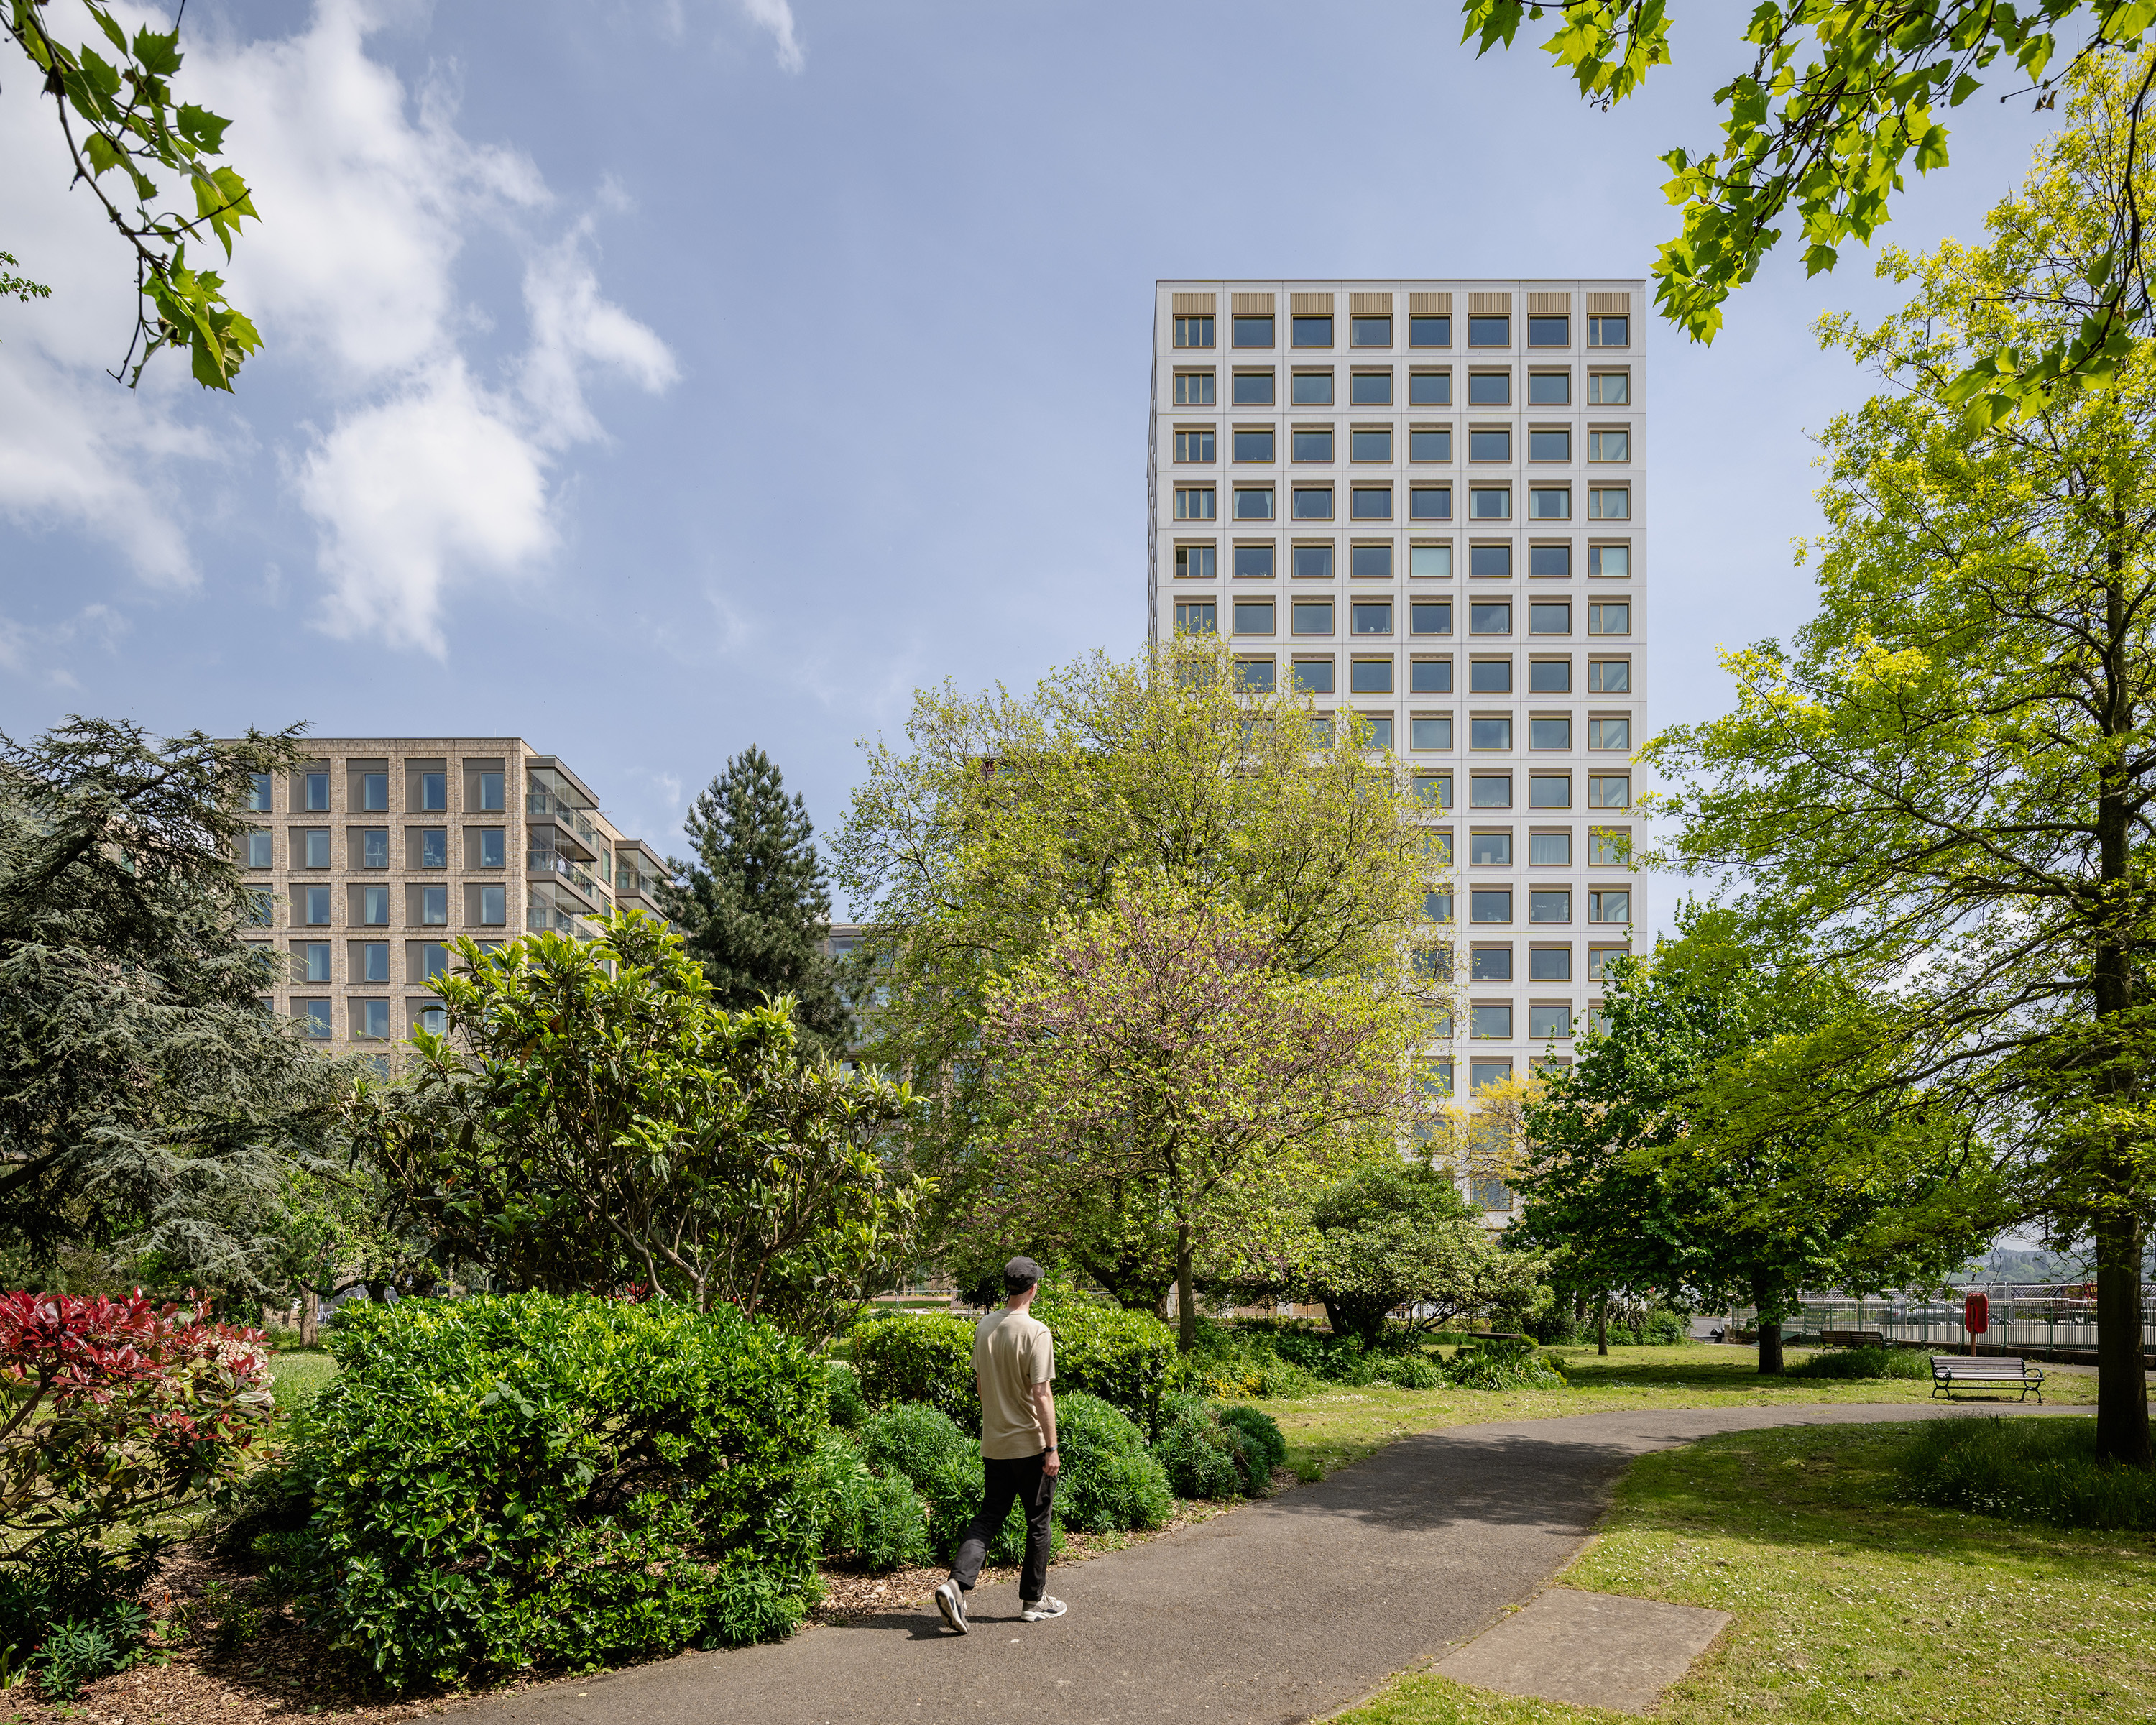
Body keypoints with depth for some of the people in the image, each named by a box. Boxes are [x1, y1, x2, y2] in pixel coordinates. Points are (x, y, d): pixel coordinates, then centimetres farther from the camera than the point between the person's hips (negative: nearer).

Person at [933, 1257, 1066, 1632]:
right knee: (1037, 1522, 10)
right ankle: (1034, 1601, 20)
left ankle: (956, 1584, -6)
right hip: (1030, 1444, -6)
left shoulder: (983, 1327, 3)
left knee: (988, 1517, 11)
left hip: (993, 1443, 6)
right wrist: (1052, 1448, -14)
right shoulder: (1036, 1332, -17)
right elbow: (1041, 1395, -19)